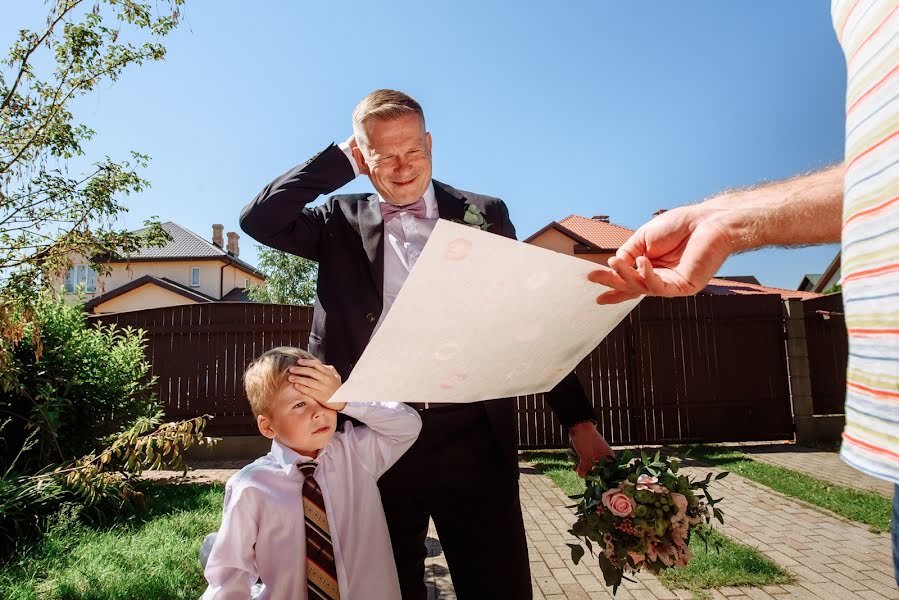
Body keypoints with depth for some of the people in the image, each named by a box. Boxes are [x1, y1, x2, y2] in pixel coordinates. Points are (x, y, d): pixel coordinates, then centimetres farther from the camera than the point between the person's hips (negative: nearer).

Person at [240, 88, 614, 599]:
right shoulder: (342, 223, 8)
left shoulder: (485, 214, 7)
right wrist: (342, 161, 0)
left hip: (472, 438, 0)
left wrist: (580, 420, 4)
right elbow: (259, 220, -5)